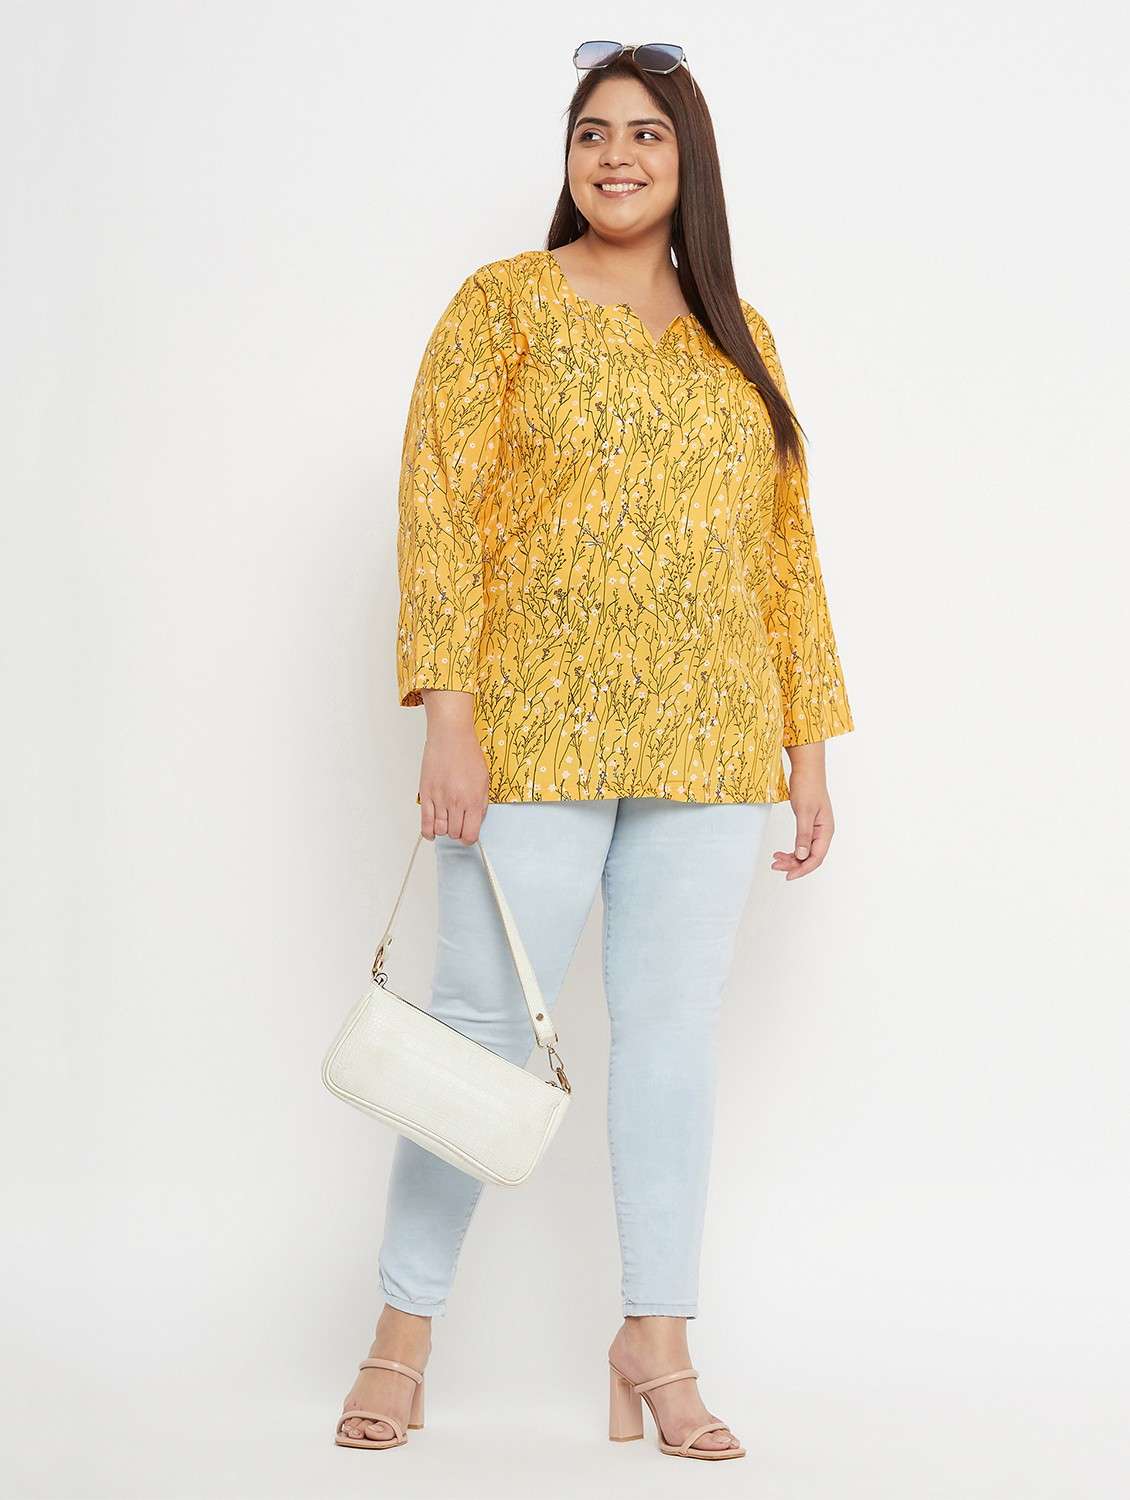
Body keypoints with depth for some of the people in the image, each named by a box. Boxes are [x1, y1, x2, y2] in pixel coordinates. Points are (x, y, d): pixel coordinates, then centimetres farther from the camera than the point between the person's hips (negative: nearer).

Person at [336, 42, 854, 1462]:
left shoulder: (740, 340, 15)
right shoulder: (503, 304, 3)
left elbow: (785, 549, 15)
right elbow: (438, 511, -5)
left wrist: (810, 745, 10)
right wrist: (448, 719, -14)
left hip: (707, 747, 4)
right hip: (536, 736, -3)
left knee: (673, 1029, 5)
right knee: (483, 1024, -1)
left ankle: (655, 1340, 15)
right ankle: (403, 1328, 14)